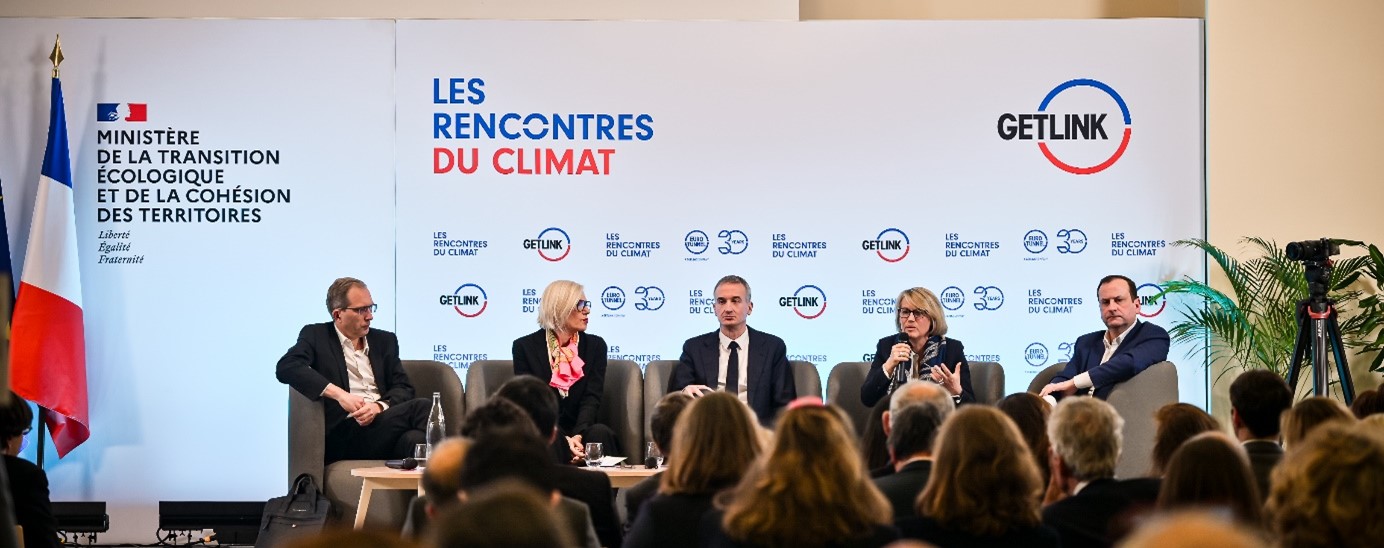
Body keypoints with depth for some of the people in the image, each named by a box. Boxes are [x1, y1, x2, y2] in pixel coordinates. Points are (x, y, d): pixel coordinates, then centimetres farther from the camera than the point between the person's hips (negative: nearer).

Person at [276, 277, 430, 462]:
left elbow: (403, 388, 15)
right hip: (343, 435, -4)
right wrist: (338, 394, -19)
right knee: (420, 407, -29)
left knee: (412, 439, -36)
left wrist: (379, 406, -9)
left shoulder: (385, 340, 24)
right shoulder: (316, 336, 11)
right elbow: (286, 367, -8)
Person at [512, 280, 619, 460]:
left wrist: (577, 435, -23)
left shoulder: (595, 345, 10)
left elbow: (592, 398, -2)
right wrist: (564, 439, -22)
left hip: (582, 431, 3)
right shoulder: (525, 346, 2)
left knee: (600, 432, -32)